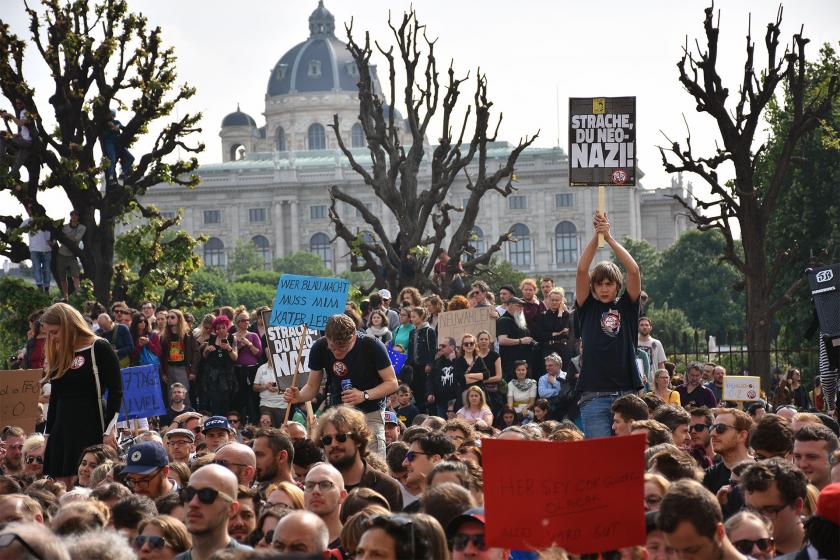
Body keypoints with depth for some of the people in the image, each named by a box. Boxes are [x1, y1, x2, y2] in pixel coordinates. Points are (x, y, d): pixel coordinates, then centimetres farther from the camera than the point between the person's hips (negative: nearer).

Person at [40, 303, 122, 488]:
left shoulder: (100, 349, -5)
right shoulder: (58, 354, 15)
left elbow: (115, 392, -9)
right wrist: (48, 435, 16)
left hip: (91, 429, -7)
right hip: (62, 430, 7)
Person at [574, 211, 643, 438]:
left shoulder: (626, 306, 10)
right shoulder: (588, 308, 9)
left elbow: (634, 270, -2)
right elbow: (582, 270, -2)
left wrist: (609, 237, -6)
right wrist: (596, 235, -8)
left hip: (626, 393, 1)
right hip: (594, 395, -1)